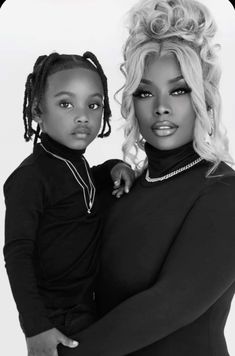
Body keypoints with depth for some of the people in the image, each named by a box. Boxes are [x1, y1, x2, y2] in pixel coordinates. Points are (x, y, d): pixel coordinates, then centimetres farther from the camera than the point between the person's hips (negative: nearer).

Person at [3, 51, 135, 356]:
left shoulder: (77, 163, 4)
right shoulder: (30, 177, -21)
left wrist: (114, 168, 2)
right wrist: (36, 327, -26)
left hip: (87, 305, 8)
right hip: (56, 316, -8)